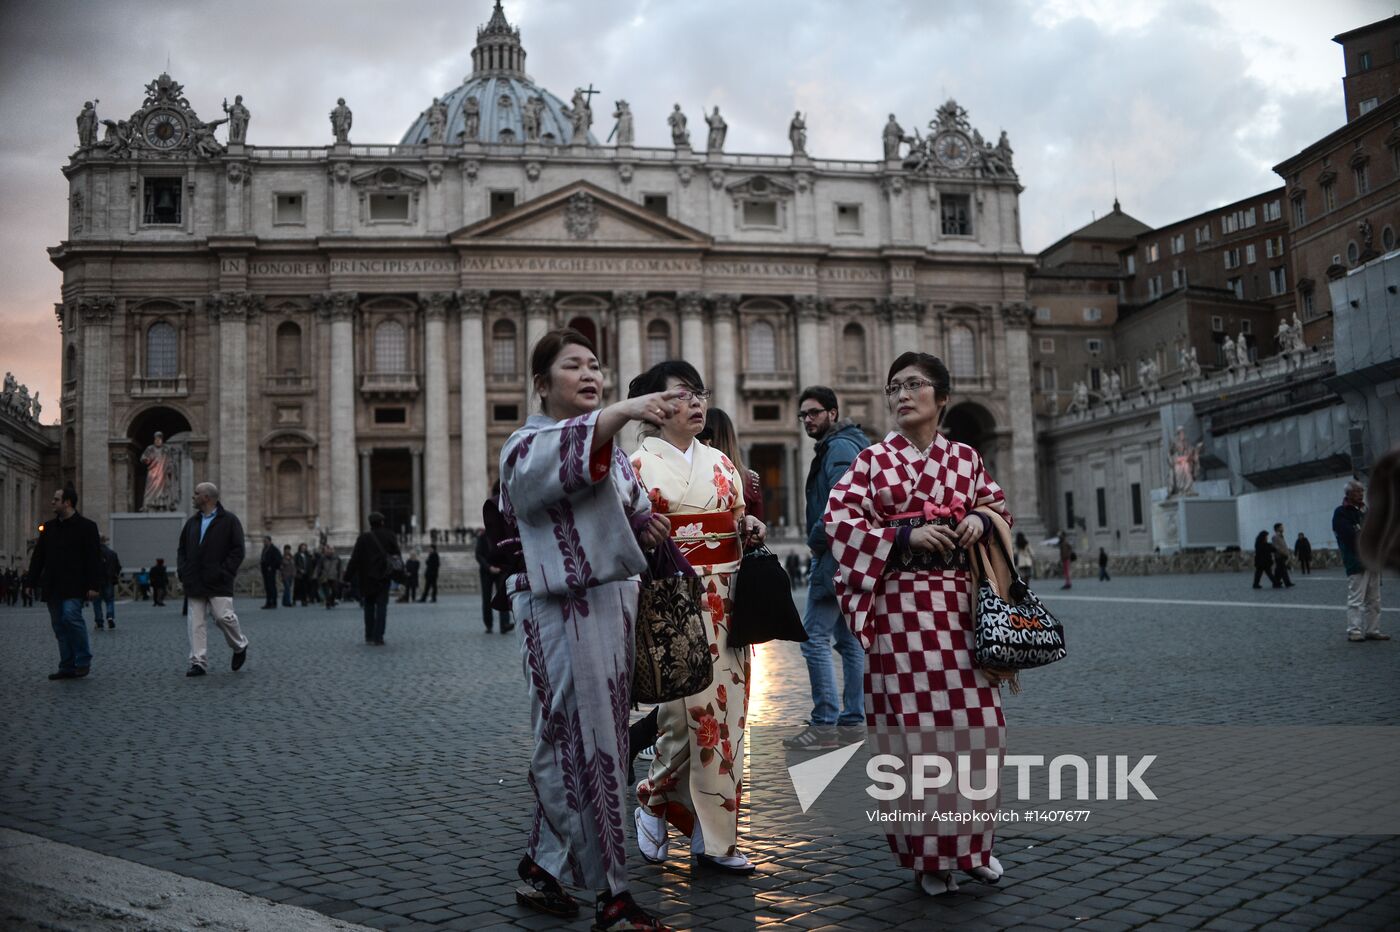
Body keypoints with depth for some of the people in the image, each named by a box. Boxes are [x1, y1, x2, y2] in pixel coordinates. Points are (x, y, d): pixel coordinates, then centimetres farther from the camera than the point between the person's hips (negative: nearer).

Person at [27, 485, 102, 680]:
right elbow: (38, 556, 15)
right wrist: (32, 581, 8)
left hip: (74, 587, -6)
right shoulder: (49, 527, 14)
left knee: (71, 616, -21)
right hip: (53, 587, 6)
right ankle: (67, 667, 13)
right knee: (59, 626, 7)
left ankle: (83, 661, -5)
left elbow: (94, 558, -8)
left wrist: (93, 585, -14)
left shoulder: (86, 527, -3)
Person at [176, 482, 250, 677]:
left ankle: (240, 646, 17)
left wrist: (224, 572, -14)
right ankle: (198, 662, 3)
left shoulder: (229, 520, -2)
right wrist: (182, 570, 5)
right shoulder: (193, 521, 16)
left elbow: (237, 550, -7)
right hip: (195, 583, 5)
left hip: (218, 583, -5)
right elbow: (182, 549, 21)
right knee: (196, 623, 1)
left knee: (223, 617, -10)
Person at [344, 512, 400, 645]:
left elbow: (355, 559, -6)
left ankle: (369, 636, 13)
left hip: (367, 577, 0)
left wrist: (348, 576, -1)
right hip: (384, 577, 0)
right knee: (382, 606, 1)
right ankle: (378, 637, -7)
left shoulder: (364, 538, -4)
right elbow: (397, 556, 2)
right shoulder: (390, 536, -1)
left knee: (369, 606, 13)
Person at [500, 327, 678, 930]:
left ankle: (542, 869, 28)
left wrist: (647, 524, 6)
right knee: (586, 746, -4)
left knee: (569, 744, 14)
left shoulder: (611, 445, 18)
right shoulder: (528, 447, -7)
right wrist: (621, 412, -47)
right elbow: (563, 460, -31)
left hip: (615, 603, 8)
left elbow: (628, 508, 30)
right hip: (564, 612, -8)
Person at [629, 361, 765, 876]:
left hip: (725, 602, 5)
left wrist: (752, 529, 1)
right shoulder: (638, 464, 0)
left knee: (724, 712, 4)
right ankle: (653, 801, 19)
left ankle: (713, 837, 14)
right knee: (688, 711, -8)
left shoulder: (721, 464, 16)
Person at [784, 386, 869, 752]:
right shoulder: (840, 446, 20)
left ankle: (825, 725, -11)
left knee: (814, 637, -11)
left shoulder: (839, 448, -12)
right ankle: (853, 718, 21)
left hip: (836, 556, -11)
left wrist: (816, 541, -13)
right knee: (848, 639, 14)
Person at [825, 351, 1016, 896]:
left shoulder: (965, 458, 12)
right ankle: (928, 855, 13)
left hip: (961, 604, 3)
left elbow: (1000, 508, 20)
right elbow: (839, 518, -5)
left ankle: (971, 844, 20)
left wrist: (982, 519, -4)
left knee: (977, 722, 1)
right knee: (917, 727, -1)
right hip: (902, 605, -3)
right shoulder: (872, 460, 4)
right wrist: (907, 535, -14)